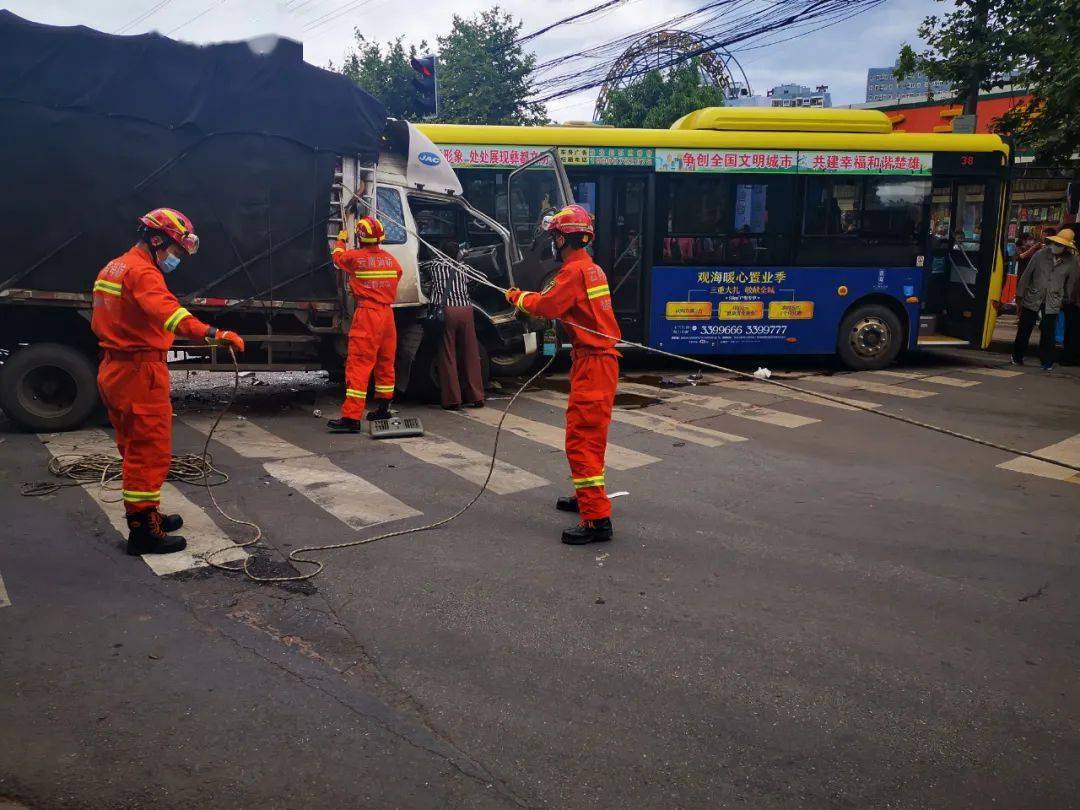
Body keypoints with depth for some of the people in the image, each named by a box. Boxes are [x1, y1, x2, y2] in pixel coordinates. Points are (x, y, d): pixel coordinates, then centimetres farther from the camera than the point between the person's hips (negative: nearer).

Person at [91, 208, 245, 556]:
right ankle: (144, 532, 1)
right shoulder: (142, 271, -17)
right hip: (140, 372, -10)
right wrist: (213, 334, -49)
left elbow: (99, 323, 27)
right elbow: (167, 310, -37)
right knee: (150, 453, -4)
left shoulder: (113, 268, 16)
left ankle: (144, 515, 31)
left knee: (135, 450, 19)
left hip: (114, 369, 10)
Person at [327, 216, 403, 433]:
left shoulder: (355, 258, -7)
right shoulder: (391, 260, 5)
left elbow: (338, 257, 15)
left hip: (367, 315, -6)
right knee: (385, 363, 17)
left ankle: (351, 417, -12)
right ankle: (383, 408, 31)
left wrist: (341, 240, 35)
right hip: (387, 313, 6)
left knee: (358, 366, -8)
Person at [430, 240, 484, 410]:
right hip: (466, 309, 3)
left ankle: (452, 399, 0)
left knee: (448, 356, 1)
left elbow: (435, 289, 18)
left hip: (446, 310, -2)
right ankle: (476, 397, 9)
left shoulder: (436, 267, 12)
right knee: (471, 355, 7)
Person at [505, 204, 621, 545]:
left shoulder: (575, 270, -15)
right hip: (598, 360, 10)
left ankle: (597, 519, -12)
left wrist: (518, 297, 0)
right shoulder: (590, 267, 16)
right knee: (587, 434, 22)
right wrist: (529, 297, 5)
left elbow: (546, 306, -17)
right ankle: (587, 496, 37)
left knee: (581, 440, -11)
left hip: (592, 363, -10)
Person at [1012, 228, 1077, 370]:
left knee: (1048, 333, 2)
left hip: (1052, 303, 0)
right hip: (1033, 299, 0)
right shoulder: (1040, 255, -6)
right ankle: (1017, 357, 19)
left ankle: (1046, 361, 13)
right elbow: (1026, 275, 0)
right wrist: (1019, 295, 2)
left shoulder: (1071, 261, -2)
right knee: (1024, 329, 6)